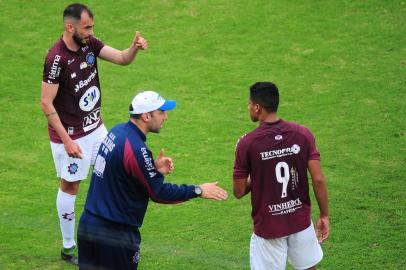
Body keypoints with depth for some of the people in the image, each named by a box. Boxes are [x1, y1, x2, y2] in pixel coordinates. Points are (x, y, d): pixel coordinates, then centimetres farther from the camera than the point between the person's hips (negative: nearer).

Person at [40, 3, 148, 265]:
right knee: (70, 186, 6)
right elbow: (46, 103, -22)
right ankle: (69, 248, 21)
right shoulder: (56, 58, -25)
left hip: (95, 128, 7)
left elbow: (122, 58, -5)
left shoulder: (90, 43, -3)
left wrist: (134, 47, -29)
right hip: (71, 134, -7)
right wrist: (66, 141, -23)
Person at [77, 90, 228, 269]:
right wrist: (198, 191, -7)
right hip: (114, 233, -8)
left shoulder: (117, 132, 6)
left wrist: (154, 169, 4)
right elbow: (158, 192, -14)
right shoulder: (135, 148, -21)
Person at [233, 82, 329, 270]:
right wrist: (324, 216, 2)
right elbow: (318, 180, -9)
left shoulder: (247, 143, -15)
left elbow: (238, 192, -8)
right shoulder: (303, 134, -7)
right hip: (301, 221, 3)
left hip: (268, 227, -3)